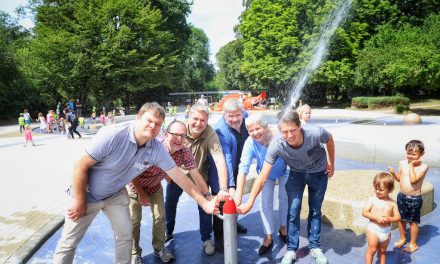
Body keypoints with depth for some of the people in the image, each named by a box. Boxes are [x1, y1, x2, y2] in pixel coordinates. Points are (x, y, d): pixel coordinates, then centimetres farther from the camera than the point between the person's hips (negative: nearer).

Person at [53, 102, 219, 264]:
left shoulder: (157, 149, -18)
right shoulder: (112, 135, -32)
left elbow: (179, 176, -11)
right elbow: (81, 166, -23)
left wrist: (203, 202, -11)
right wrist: (79, 201, -16)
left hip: (116, 194, 4)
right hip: (88, 193, -4)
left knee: (125, 235, 6)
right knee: (69, 243, 7)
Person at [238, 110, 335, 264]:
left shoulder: (316, 133, -38)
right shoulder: (276, 145, -37)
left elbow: (329, 139, -10)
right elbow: (263, 177, -31)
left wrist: (331, 163, -2)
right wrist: (250, 202, -32)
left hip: (319, 173, 0)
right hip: (296, 174, 0)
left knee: (315, 211, 10)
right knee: (293, 211, -4)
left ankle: (315, 247, 27)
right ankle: (291, 249, 13)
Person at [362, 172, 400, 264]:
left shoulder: (392, 203, -2)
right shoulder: (372, 199, -10)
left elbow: (398, 217, 1)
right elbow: (364, 212, -13)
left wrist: (389, 219, -19)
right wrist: (376, 217, -24)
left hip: (386, 231, 3)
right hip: (373, 229, -3)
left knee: (382, 251, 18)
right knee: (372, 250, 3)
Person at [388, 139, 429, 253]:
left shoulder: (423, 166, -15)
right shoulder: (402, 163, -2)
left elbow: (413, 180, -26)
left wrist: (411, 165, -21)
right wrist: (393, 173, -12)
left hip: (415, 199, -4)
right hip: (402, 196, 4)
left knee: (413, 221, 10)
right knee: (401, 219, 18)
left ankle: (413, 244, 28)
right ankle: (402, 239, 39)